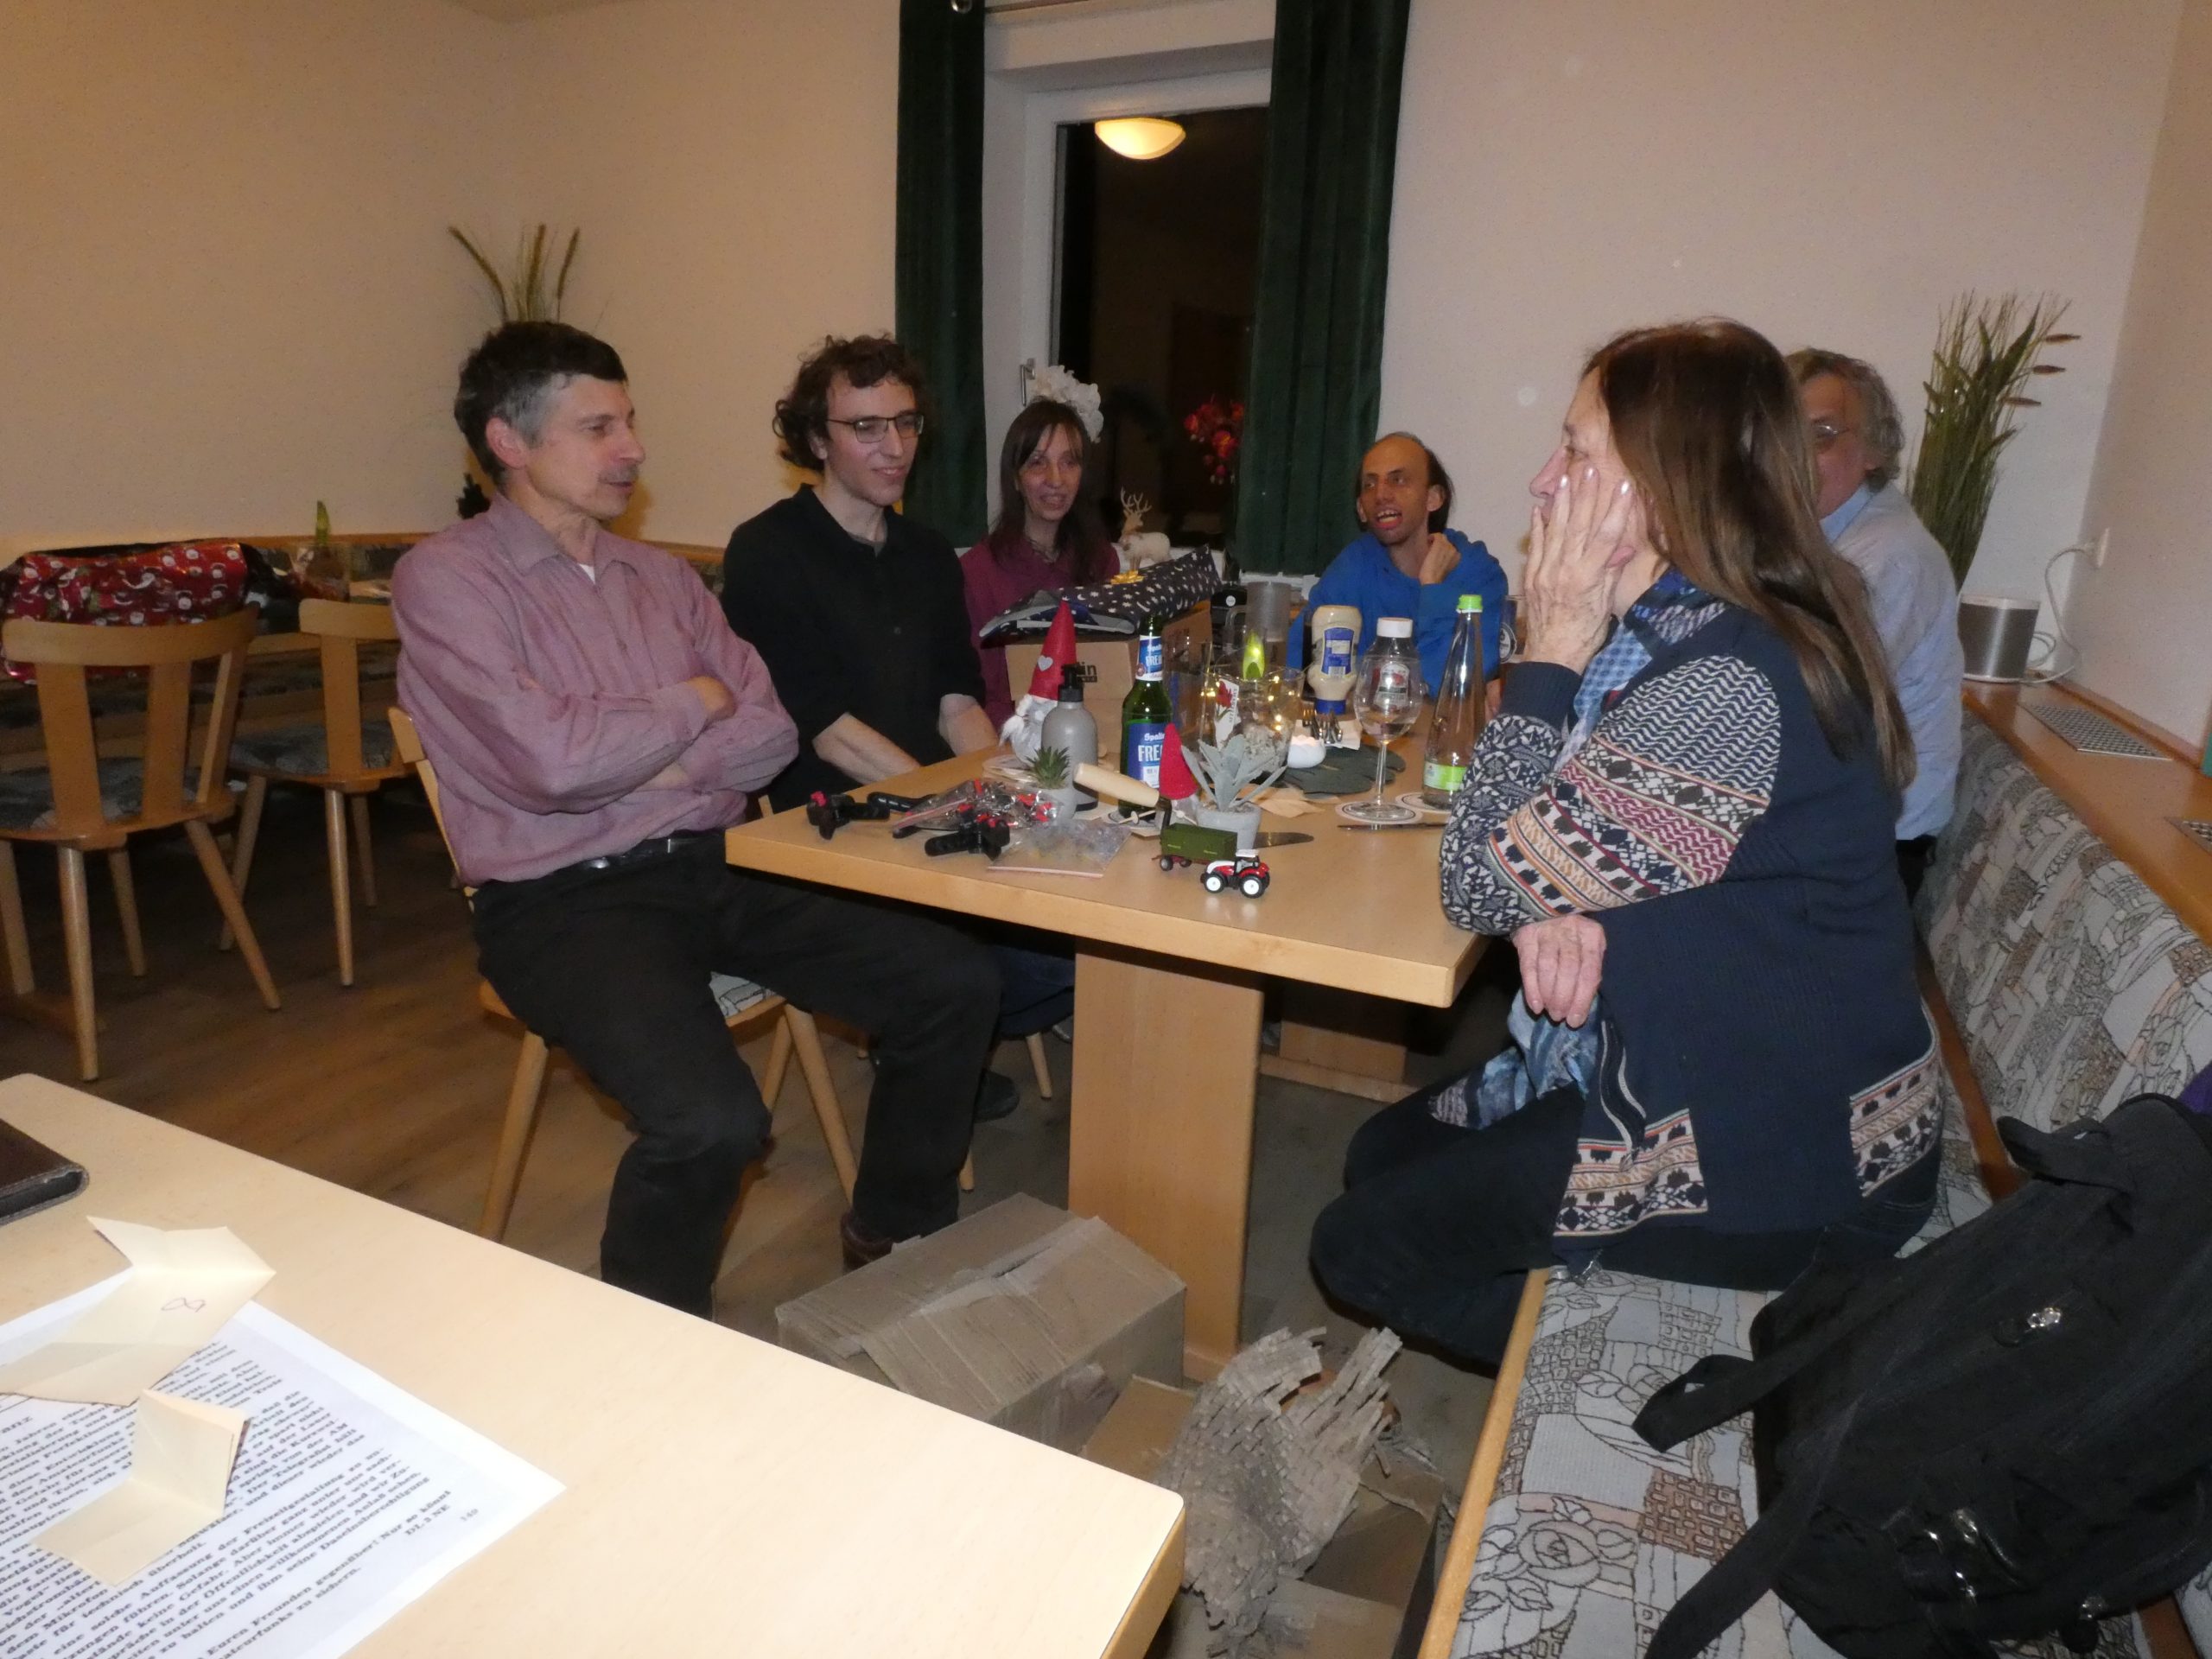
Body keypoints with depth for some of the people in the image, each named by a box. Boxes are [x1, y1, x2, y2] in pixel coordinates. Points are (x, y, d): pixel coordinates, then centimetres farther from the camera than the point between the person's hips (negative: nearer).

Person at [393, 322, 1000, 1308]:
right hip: (565, 897, -6)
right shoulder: (449, 579, -5)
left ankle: (895, 1233, 20)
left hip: (709, 867, 6)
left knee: (956, 984, -5)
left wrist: (642, 768, -10)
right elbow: (556, 761, -19)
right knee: (710, 1121, -31)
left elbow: (770, 734, 5)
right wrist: (696, 703, -3)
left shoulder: (661, 577, 15)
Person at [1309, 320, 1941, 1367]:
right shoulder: (1680, 634, 3)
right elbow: (1549, 839, 6)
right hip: (1690, 1076, 9)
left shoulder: (1730, 680, -29)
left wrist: (1552, 650, -19)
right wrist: (1557, 906, -17)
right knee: (1382, 1155, 15)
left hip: (1784, 1167, -9)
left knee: (1358, 1246, -3)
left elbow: (1482, 880, -26)